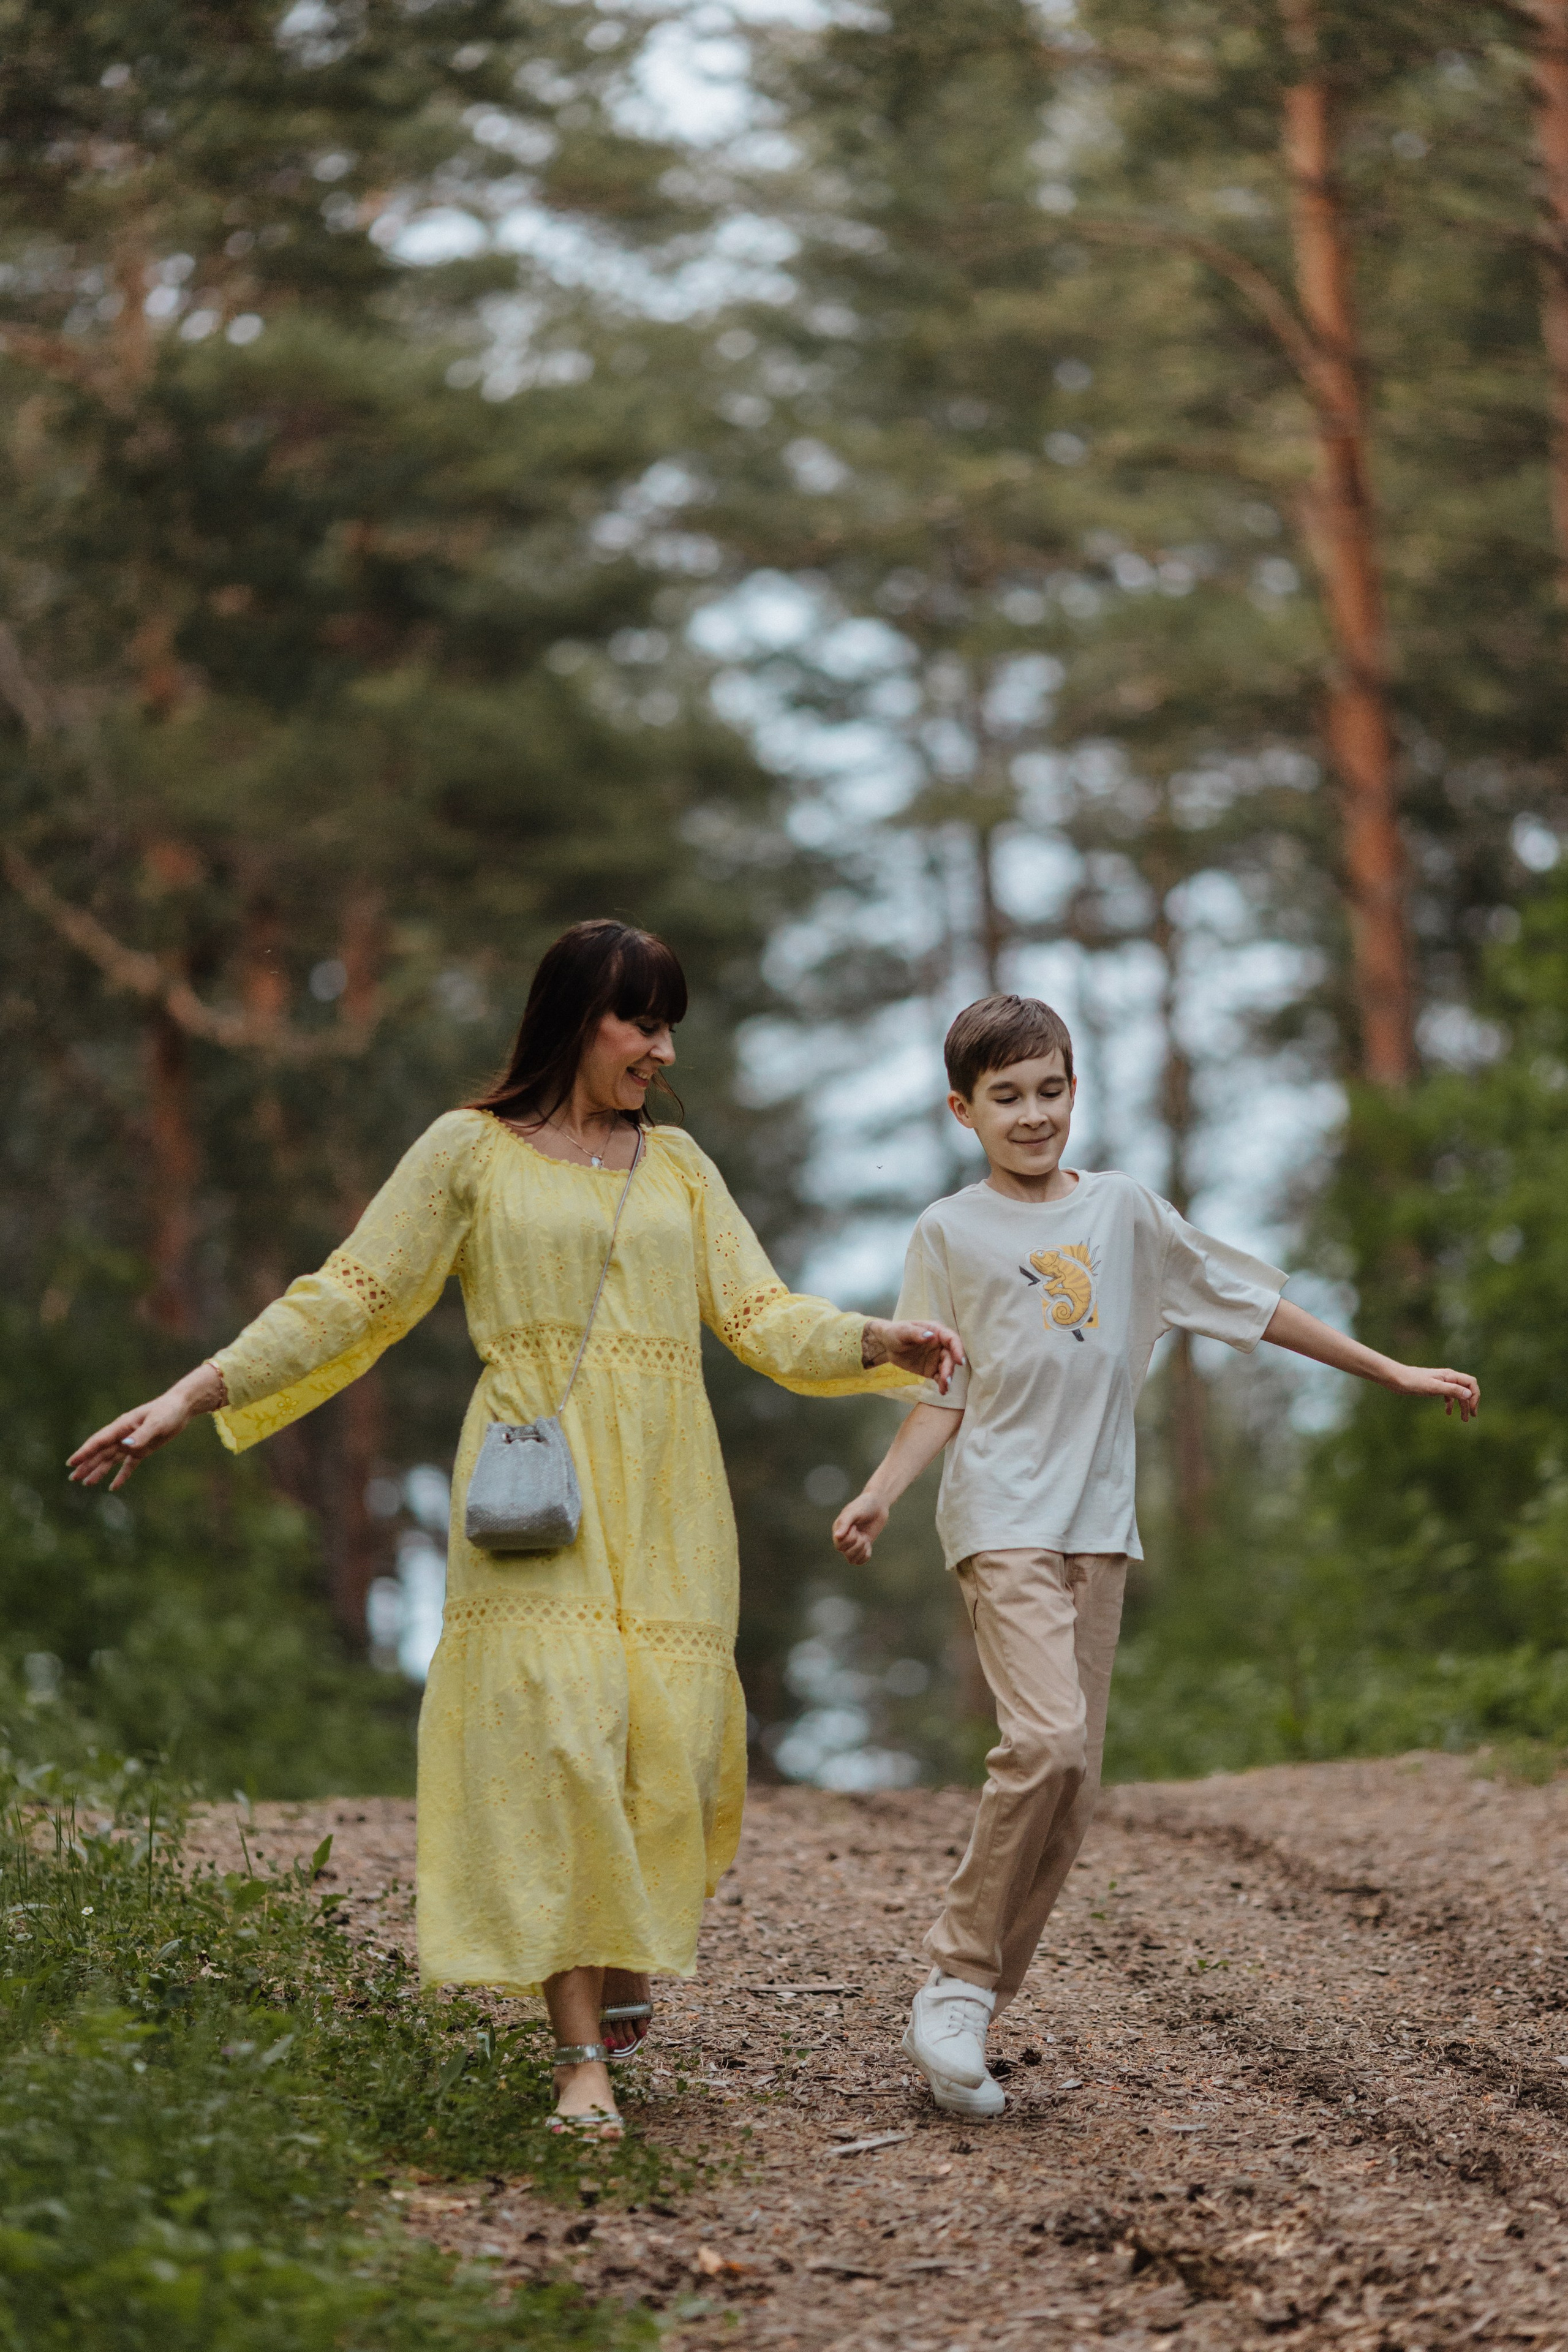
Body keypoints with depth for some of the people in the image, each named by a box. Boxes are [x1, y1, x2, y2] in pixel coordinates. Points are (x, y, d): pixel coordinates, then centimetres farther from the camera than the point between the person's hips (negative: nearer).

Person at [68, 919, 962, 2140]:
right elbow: (347, 1302, 7)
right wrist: (191, 1397, -1)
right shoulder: (471, 1150, 8)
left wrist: (879, 1344, -7)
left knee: (670, 1742, -4)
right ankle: (581, 2055, -17)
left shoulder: (678, 1164, 19)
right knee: (558, 1734, -16)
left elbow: (763, 1318, 13)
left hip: (662, 1489, 4)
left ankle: (626, 1964, 24)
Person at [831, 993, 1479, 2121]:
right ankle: (958, 1977, -11)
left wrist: (1392, 1372, 18)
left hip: (1099, 1524, 4)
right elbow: (945, 1395, 6)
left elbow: (1251, 1301, 17)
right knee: (1046, 1742, -23)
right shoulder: (951, 1233, 4)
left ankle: (970, 2012, 6)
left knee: (1073, 1786, -1)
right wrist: (879, 1497, -9)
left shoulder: (1122, 1209, 11)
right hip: (1002, 1519, -4)